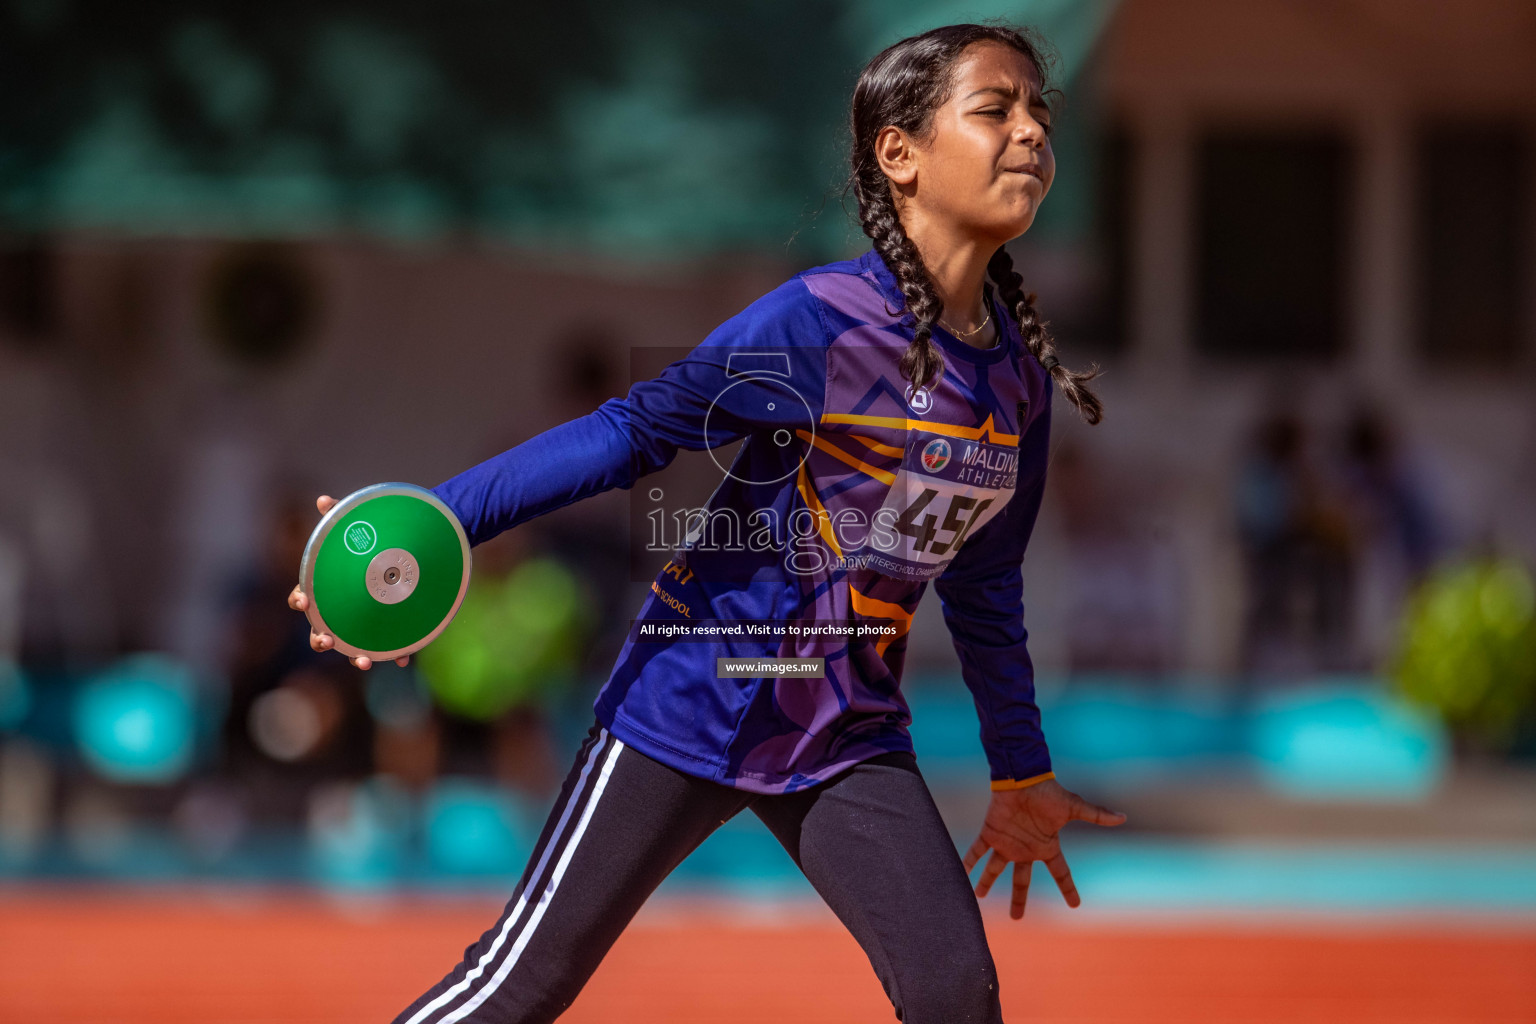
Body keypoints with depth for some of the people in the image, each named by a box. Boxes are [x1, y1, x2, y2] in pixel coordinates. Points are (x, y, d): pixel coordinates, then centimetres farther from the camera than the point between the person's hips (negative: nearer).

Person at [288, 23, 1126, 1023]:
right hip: (693, 706, -5)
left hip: (850, 739, 5)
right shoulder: (823, 320, -17)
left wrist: (1022, 775, 25)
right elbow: (634, 432, -18)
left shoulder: (1019, 373, 4)